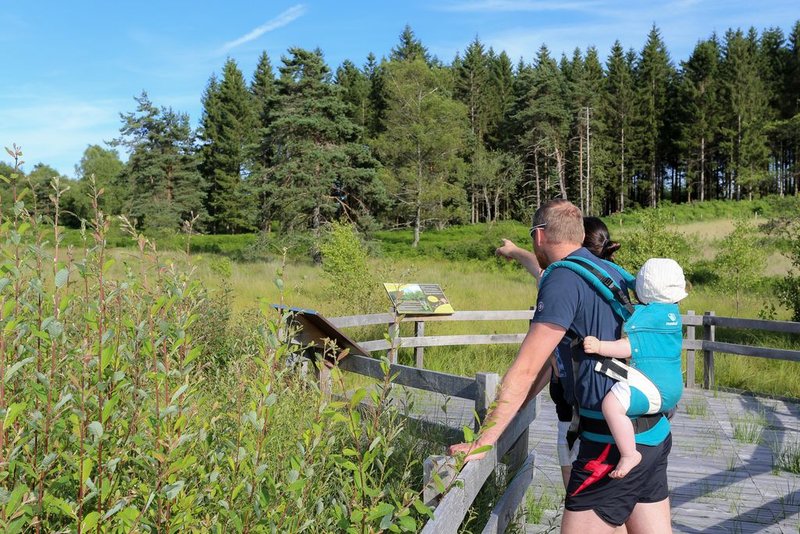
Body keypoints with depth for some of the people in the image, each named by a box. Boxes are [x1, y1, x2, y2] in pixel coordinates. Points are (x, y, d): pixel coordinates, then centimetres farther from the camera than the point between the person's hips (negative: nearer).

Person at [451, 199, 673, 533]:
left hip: (614, 442, -9)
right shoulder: (609, 272, 13)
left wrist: (482, 443, -11)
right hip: (655, 433, 9)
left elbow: (525, 370, -16)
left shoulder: (564, 280, -13)